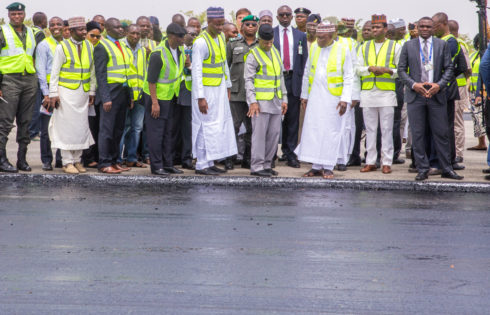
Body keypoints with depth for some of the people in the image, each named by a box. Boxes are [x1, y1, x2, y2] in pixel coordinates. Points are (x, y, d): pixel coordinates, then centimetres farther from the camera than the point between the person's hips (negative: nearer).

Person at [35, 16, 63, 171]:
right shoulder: (44, 45, -1)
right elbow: (41, 71, -5)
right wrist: (46, 94, -13)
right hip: (50, 89, -4)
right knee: (47, 128, -2)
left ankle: (61, 159, 14)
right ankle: (46, 161, 4)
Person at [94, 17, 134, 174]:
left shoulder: (122, 46, 17)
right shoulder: (102, 46, -8)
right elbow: (100, 74, -13)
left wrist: (130, 96, 14)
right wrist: (105, 98, -19)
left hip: (123, 92, 8)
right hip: (111, 92, -8)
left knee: (118, 129, 10)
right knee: (107, 129, -5)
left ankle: (114, 161, 17)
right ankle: (104, 163, -1)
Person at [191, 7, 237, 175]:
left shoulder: (221, 37, 8)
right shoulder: (201, 42, -17)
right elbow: (196, 71, -19)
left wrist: (228, 86, 18)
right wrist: (200, 97, -23)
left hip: (220, 89, 8)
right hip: (206, 90, -8)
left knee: (221, 125, 10)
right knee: (207, 126, -6)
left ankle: (209, 162, 17)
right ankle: (201, 165, 0)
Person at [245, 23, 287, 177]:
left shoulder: (275, 52, 15)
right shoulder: (253, 55, -5)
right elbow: (248, 79, -10)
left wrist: (284, 98, 15)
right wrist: (252, 101, -18)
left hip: (275, 101, 7)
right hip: (260, 101, -7)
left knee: (274, 133, 7)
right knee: (259, 133, -7)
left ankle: (266, 164, 14)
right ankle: (257, 166, -5)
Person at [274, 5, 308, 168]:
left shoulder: (301, 35, 11)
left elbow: (304, 59, 10)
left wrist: (302, 80, 3)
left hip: (294, 79, 2)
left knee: (293, 118, 2)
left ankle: (290, 153, 6)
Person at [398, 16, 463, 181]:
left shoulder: (443, 45, 8)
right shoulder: (408, 46, 8)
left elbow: (449, 68, 5)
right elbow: (401, 70, 6)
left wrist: (439, 85, -10)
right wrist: (413, 85, -9)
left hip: (436, 95, 0)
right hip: (415, 95, 0)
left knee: (441, 133, 2)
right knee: (418, 134, 0)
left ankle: (447, 169, 10)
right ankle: (422, 169, 7)